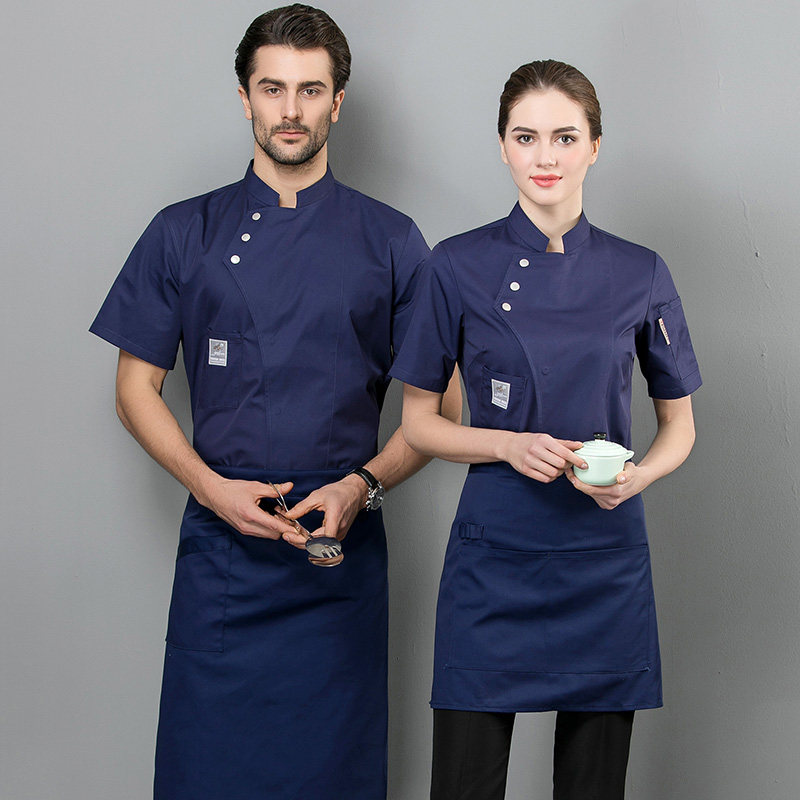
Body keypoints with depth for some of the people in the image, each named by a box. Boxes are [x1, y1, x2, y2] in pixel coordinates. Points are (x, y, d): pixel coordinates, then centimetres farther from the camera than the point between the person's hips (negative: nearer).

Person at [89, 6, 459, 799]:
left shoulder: (390, 242, 5)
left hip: (340, 550, 0)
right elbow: (137, 388, 7)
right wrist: (213, 487, -8)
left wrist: (362, 486, -11)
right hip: (222, 546, 0)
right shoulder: (183, 235, 6)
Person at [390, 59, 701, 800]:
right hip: (493, 562, -1)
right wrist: (509, 444, -15)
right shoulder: (460, 267, -2)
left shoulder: (639, 274, 3)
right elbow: (419, 421, 3)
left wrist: (638, 475, -11)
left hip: (605, 559, 2)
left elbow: (678, 425, 10)